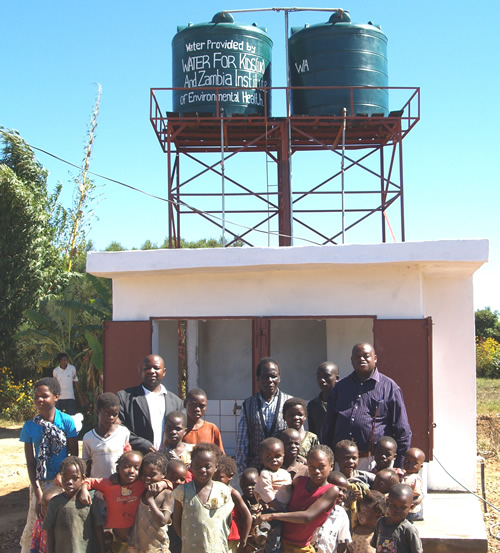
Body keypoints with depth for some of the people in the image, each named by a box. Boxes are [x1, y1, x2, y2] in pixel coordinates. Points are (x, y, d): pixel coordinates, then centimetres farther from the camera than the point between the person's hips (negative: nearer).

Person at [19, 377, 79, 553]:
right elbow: (30, 461, -2)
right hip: (40, 483, 1)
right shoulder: (29, 426, -5)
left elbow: (74, 455, -3)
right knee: (35, 523, 5)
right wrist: (38, 492, -5)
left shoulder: (67, 422, -9)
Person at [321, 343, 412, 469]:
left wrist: (398, 466, -2)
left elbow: (403, 431, 3)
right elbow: (328, 425, 17)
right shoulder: (341, 387, 15)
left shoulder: (389, 387, 4)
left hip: (375, 461, -3)